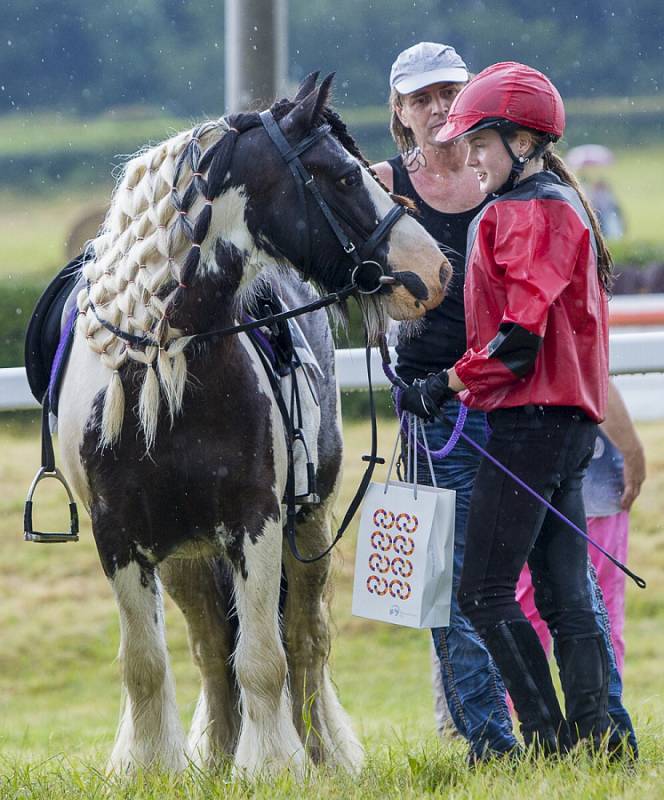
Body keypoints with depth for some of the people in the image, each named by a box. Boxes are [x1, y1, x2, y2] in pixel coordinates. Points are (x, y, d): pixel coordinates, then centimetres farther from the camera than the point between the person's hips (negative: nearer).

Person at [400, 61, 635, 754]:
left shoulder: (533, 212, -11)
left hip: (530, 417, -10)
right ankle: (588, 740, 6)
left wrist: (448, 384, -12)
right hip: (570, 419, 10)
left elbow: (520, 338, -18)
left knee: (483, 593, -10)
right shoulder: (560, 205, 21)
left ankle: (550, 742, -12)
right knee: (564, 595, 8)